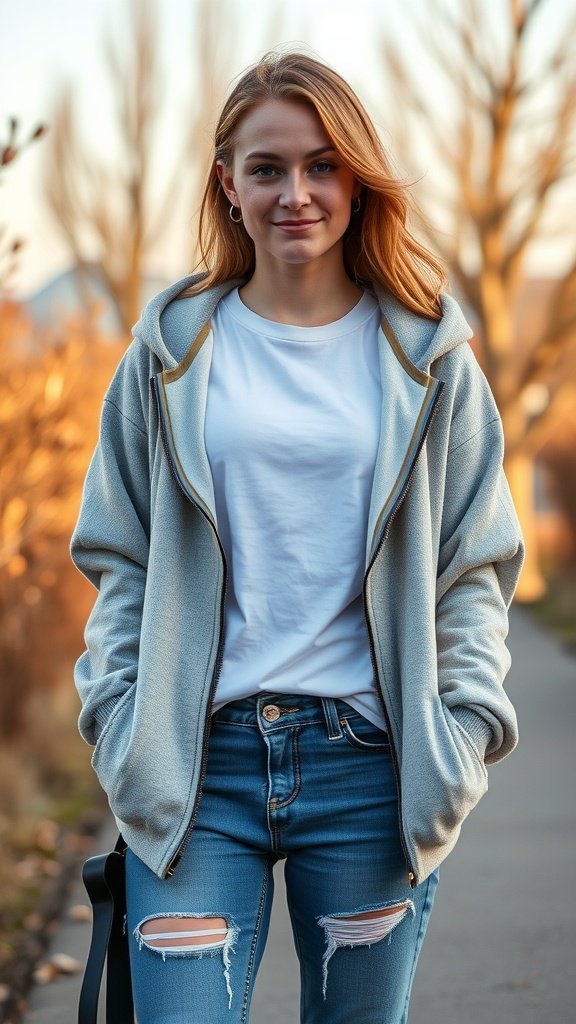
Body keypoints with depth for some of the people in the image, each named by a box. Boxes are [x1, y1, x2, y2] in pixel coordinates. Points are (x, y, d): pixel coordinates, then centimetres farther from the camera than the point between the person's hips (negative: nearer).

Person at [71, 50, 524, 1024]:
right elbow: (118, 559, 8)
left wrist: (462, 733, -3)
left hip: (368, 762, 0)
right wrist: (123, 728, -2)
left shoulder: (427, 357, 6)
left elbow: (477, 567, 8)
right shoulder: (172, 351, 6)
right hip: (198, 762, 0)